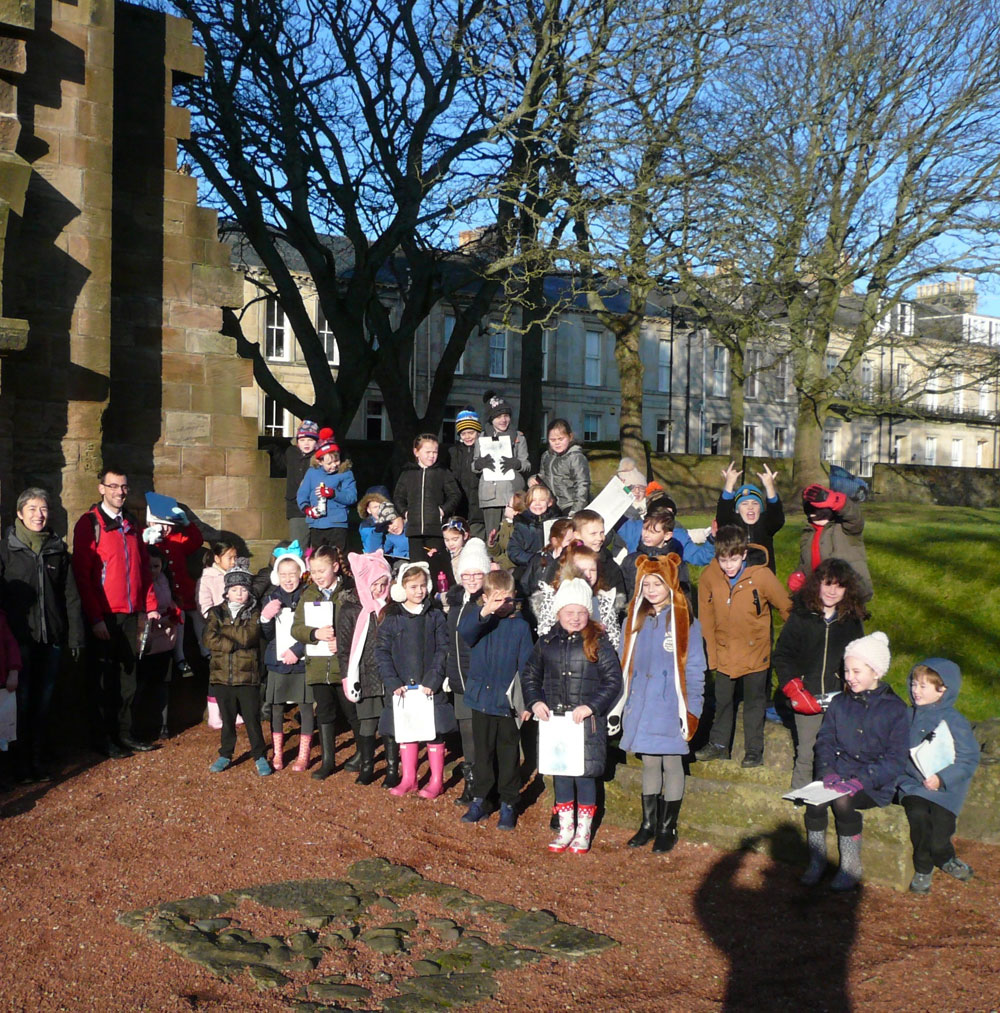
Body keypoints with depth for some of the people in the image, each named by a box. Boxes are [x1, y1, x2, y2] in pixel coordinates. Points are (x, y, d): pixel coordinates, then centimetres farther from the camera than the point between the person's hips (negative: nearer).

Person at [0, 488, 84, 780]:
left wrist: (75, 635, 3)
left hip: (52, 637, 3)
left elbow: (71, 595, 8)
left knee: (44, 699, 8)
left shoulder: (58, 548, 8)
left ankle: (38, 758, 18)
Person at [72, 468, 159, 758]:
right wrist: (95, 618, -15)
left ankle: (125, 733, 20)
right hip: (104, 617, -5)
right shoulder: (89, 524, -6)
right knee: (105, 679, 2)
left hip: (131, 614, 6)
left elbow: (144, 568, 16)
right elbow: (82, 574, -11)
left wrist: (150, 606, 8)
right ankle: (105, 738, 12)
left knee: (128, 675, 10)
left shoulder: (131, 524, 14)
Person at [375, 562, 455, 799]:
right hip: (403, 687, 1)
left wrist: (433, 681, -15)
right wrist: (393, 683, -12)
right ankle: (408, 779, 23)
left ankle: (436, 780, 15)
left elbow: (443, 650, -4)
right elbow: (382, 652, -2)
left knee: (435, 731, 2)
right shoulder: (392, 617, 1)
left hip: (431, 688, -1)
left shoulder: (435, 615, 0)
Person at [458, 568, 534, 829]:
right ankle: (480, 800, 25)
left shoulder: (520, 626, -2)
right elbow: (465, 631, -25)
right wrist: (484, 612, -42)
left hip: (509, 702, -1)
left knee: (508, 756, 8)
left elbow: (526, 666, -1)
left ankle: (508, 804, 19)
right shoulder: (478, 618, -1)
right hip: (481, 699, 1)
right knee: (482, 753, 13)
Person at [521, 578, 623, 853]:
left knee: (584, 774, 0)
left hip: (587, 722, -3)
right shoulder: (547, 643, 6)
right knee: (560, 774, 10)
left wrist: (591, 706, -14)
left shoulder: (598, 643, -4)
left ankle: (583, 832, 16)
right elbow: (529, 675, 16)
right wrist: (535, 701, 0)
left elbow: (613, 681, -5)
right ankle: (565, 829, 24)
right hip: (554, 720, 3)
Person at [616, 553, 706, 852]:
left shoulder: (685, 622, -5)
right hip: (641, 706, 4)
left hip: (671, 707, -4)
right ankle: (648, 824, 23)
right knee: (649, 763, 12)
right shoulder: (634, 621, 8)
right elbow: (625, 667, 12)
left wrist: (692, 710, -9)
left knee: (671, 764, 4)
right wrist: (622, 705, 7)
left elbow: (694, 669, -5)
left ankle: (668, 828, 15)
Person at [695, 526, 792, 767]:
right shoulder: (709, 576, -12)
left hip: (755, 650, -2)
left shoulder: (761, 576, -19)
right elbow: (706, 618, 0)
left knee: (754, 702, 9)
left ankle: (754, 750, 21)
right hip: (725, 652, 3)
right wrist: (712, 653, 2)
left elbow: (787, 608, -5)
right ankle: (719, 745, 31)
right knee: (722, 700, 15)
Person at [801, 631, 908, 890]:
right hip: (839, 774, 4)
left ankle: (851, 868, -14)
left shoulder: (894, 708, -2)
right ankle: (816, 862, -10)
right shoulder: (839, 703, 13)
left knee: (843, 802, -32)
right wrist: (827, 771, -10)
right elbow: (824, 740, 11)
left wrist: (861, 781, -20)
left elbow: (896, 760, -7)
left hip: (875, 784, -3)